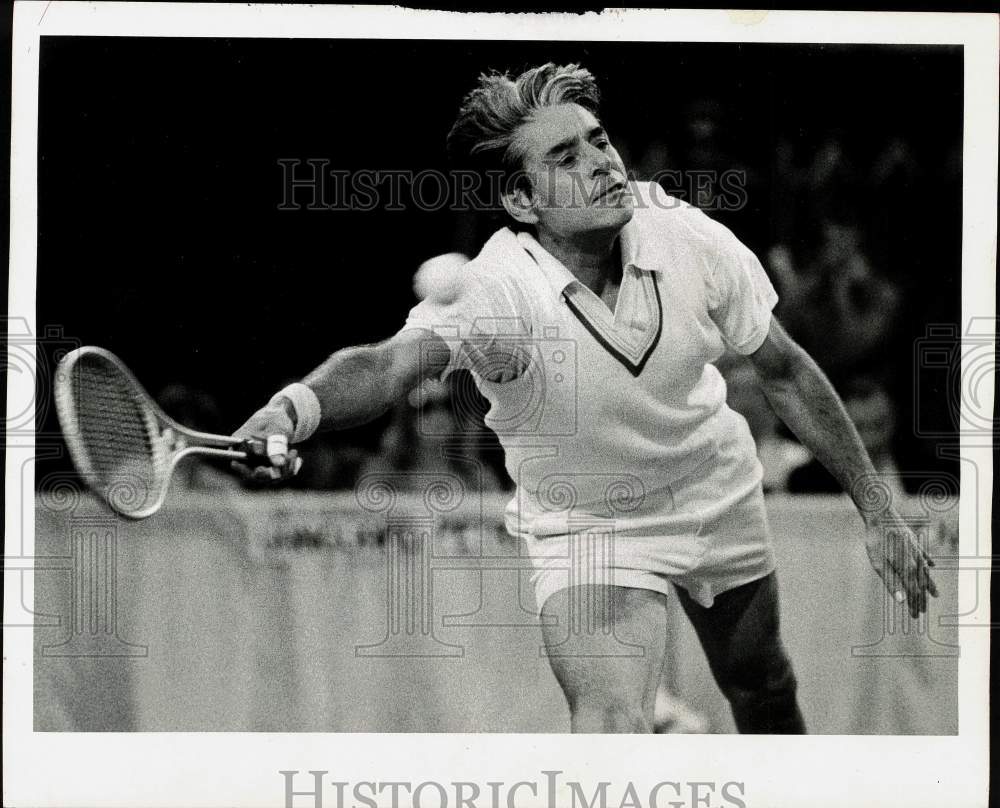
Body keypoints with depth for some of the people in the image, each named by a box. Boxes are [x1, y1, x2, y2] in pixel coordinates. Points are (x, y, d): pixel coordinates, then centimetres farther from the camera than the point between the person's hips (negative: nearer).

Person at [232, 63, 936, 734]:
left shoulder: (691, 238, -21)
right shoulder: (495, 291, -33)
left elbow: (785, 373, -7)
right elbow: (392, 362, -52)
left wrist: (876, 510, -4)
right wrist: (296, 407, -75)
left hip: (720, 499, 4)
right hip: (583, 529, -4)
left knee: (764, 691, 23)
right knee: (611, 726, -28)